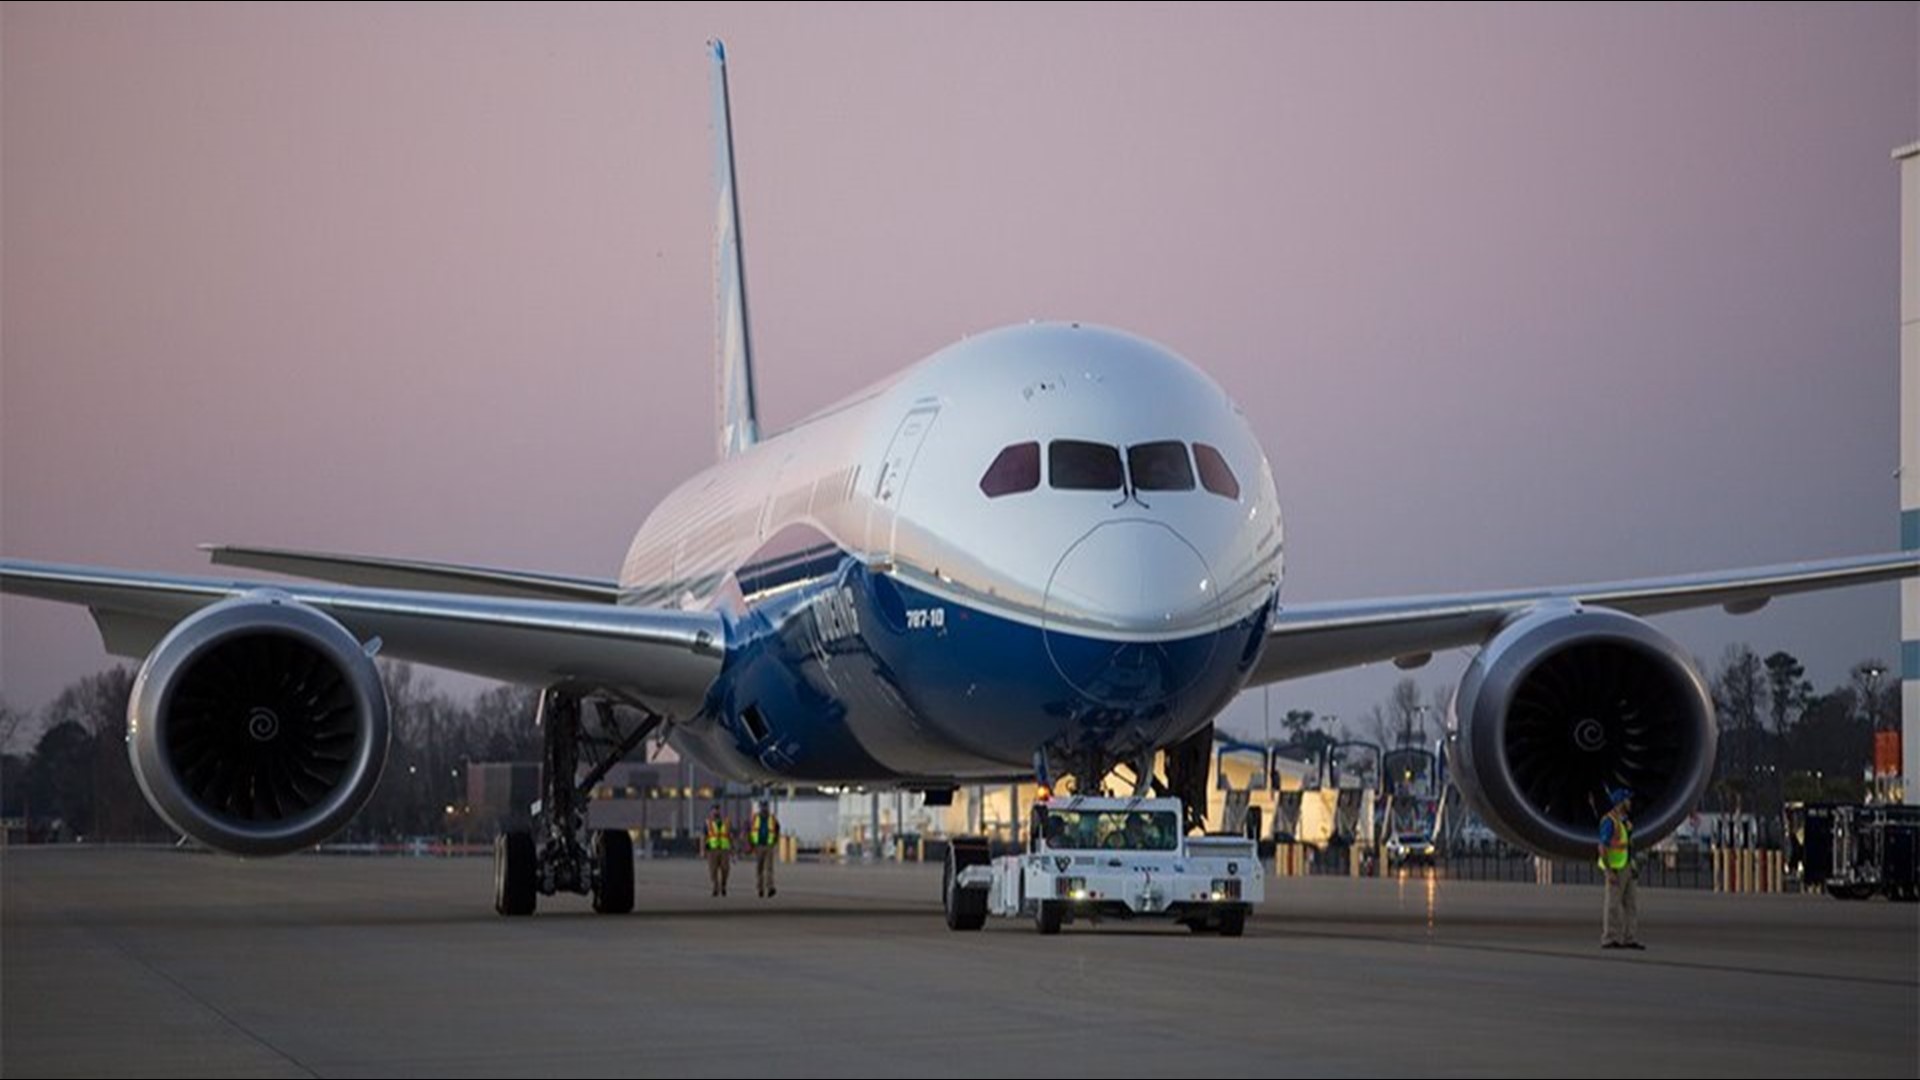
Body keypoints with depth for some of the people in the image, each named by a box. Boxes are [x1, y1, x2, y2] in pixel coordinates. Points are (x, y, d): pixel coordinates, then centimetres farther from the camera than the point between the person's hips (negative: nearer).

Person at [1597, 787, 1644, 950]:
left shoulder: (1623, 821, 14)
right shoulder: (1609, 821, -16)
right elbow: (1602, 848, -20)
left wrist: (1631, 868, 17)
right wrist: (1610, 872, -24)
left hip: (1624, 868, 9)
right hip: (1614, 869, -9)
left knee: (1631, 904, 5)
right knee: (1614, 905, -6)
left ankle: (1629, 939, 7)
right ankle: (1609, 940, -2)